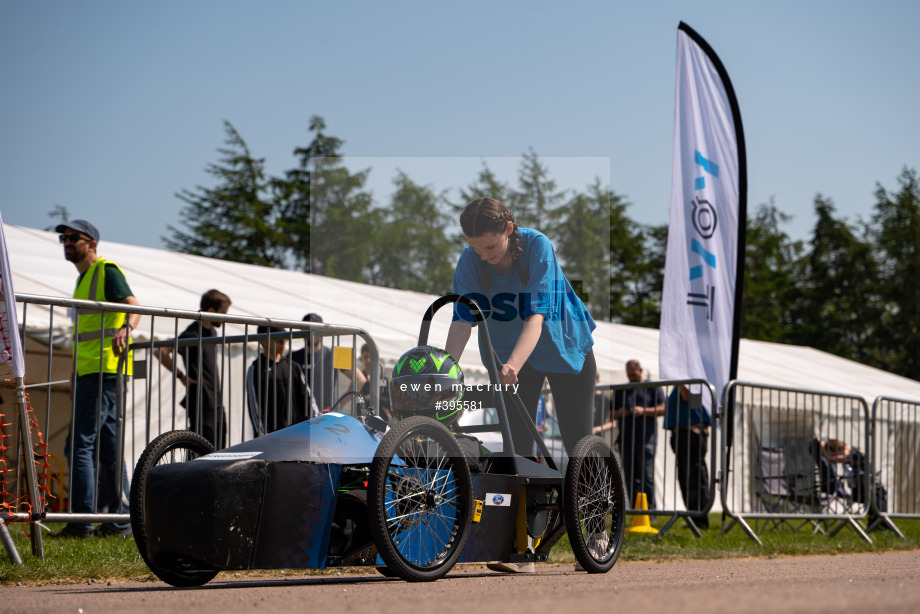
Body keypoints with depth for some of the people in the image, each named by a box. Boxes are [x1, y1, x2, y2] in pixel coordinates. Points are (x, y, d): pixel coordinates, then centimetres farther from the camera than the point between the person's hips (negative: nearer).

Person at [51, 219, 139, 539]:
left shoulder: (107, 270, -5)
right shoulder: (84, 278, 23)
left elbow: (133, 306, -18)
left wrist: (125, 329, -39)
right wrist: (77, 376, 31)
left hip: (104, 369, -10)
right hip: (89, 370, 10)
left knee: (80, 444, -13)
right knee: (108, 447, 9)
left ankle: (82, 521, -15)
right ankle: (120, 520, 12)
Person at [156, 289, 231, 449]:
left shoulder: (212, 332, 14)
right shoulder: (193, 333, -13)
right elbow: (161, 352, -22)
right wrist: (181, 376, -15)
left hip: (217, 404, 9)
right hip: (201, 405, -9)